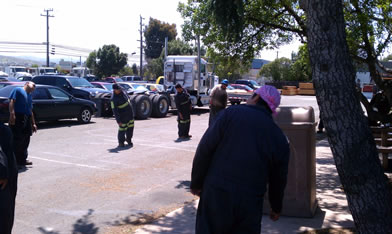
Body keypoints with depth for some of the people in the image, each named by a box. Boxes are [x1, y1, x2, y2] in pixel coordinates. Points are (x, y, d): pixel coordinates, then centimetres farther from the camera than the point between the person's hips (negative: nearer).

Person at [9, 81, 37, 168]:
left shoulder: (29, 96, 26)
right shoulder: (18, 90, 3)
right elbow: (12, 101, -11)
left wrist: (33, 124, 23)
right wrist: (12, 114, -23)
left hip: (27, 120, 9)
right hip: (17, 118, -8)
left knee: (26, 141, 12)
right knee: (17, 140, -8)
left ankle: (22, 160, 23)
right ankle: (15, 161, -3)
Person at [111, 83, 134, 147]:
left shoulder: (122, 92, -2)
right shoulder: (113, 99, -23)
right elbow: (115, 111, -23)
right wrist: (118, 121, -25)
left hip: (130, 113, 7)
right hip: (123, 116, -7)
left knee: (130, 127, 13)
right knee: (122, 129, 1)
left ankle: (129, 139, 34)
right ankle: (121, 142, 19)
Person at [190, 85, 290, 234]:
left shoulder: (232, 114, -3)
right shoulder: (280, 139, 8)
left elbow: (204, 150, -7)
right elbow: (278, 179, 14)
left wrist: (196, 184, 4)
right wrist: (276, 208, 30)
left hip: (216, 194, -3)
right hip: (250, 204, 3)